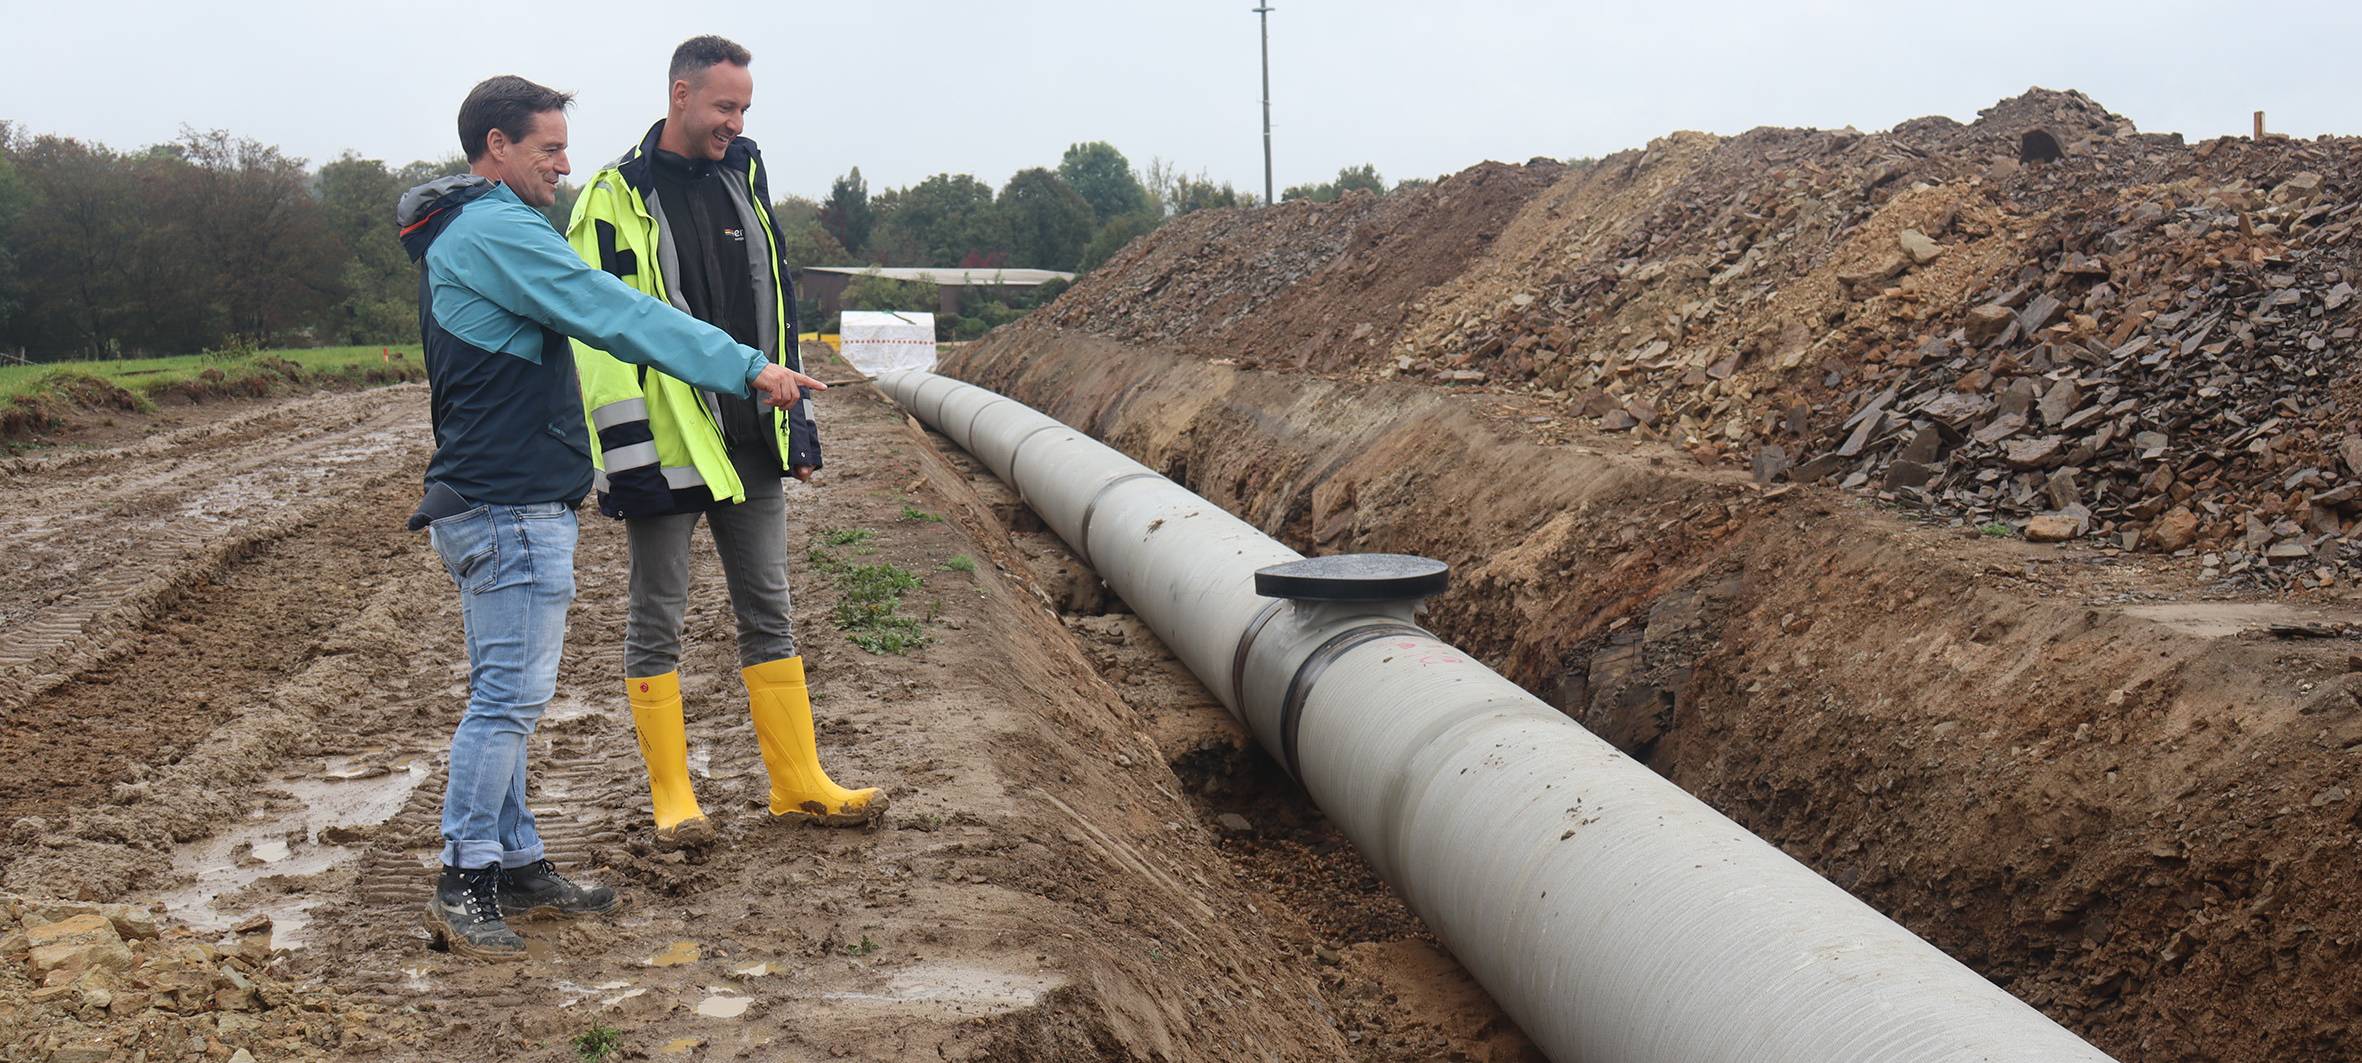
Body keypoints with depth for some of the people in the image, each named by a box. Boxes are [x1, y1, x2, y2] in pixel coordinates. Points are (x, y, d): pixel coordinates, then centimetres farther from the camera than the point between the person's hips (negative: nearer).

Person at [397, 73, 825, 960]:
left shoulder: (457, 237, 19)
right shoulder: (500, 232, -16)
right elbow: (618, 317, -22)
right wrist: (747, 367, -23)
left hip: (488, 500, 11)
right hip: (512, 507, -11)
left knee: (502, 693, 14)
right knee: (511, 695, -7)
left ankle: (514, 864, 21)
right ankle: (465, 884, -2)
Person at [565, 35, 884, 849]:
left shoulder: (744, 179, 10)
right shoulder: (618, 198, -10)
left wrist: (795, 420, 14)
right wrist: (626, 456, -17)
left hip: (751, 445, 6)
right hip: (669, 447, -6)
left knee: (768, 612, 11)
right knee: (657, 620, 5)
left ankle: (800, 785, 19)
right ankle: (672, 797, 14)